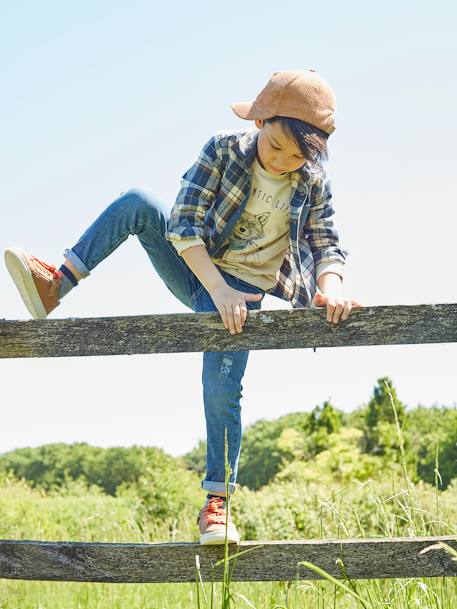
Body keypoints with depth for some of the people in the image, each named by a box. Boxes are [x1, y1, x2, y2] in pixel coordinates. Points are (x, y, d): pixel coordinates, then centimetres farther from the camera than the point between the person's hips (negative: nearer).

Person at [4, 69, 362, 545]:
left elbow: (327, 247, -2)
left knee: (221, 391, -18)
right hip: (195, 271, 1)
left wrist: (330, 287, -26)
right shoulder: (225, 149, -9)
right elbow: (184, 221, -15)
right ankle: (55, 283, -21)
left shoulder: (314, 184, -5)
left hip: (243, 291, -1)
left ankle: (217, 503, -4)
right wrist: (218, 288, -26)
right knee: (138, 204, -23)